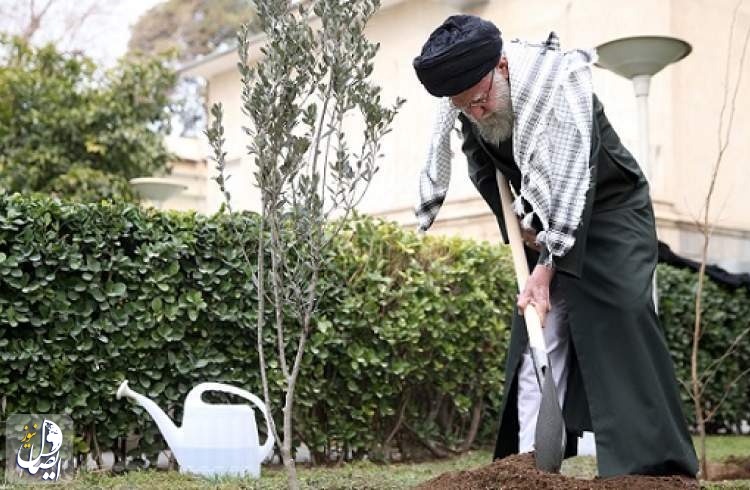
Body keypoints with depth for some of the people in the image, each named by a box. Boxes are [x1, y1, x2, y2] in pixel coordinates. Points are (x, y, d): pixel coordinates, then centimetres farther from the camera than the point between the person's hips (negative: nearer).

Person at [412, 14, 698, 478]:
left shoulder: (558, 80, -30)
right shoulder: (466, 102, -10)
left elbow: (572, 180, -36)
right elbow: (481, 164, 9)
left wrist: (549, 265, -39)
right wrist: (514, 221, -3)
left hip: (609, 210, -6)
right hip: (544, 222, 6)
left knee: (621, 319, -18)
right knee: (539, 333, -2)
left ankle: (653, 462, -15)